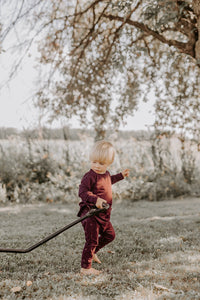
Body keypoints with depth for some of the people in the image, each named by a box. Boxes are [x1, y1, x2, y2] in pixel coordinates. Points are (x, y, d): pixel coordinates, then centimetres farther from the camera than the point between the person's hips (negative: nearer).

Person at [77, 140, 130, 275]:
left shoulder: (106, 173, 9)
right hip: (90, 213, -9)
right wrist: (95, 199, -40)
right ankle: (85, 268, 4)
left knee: (110, 235, 21)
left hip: (103, 215, 9)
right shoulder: (90, 176, -20)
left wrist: (120, 176, 36)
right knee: (92, 240, -7)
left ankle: (92, 252, 38)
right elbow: (82, 192, -28)